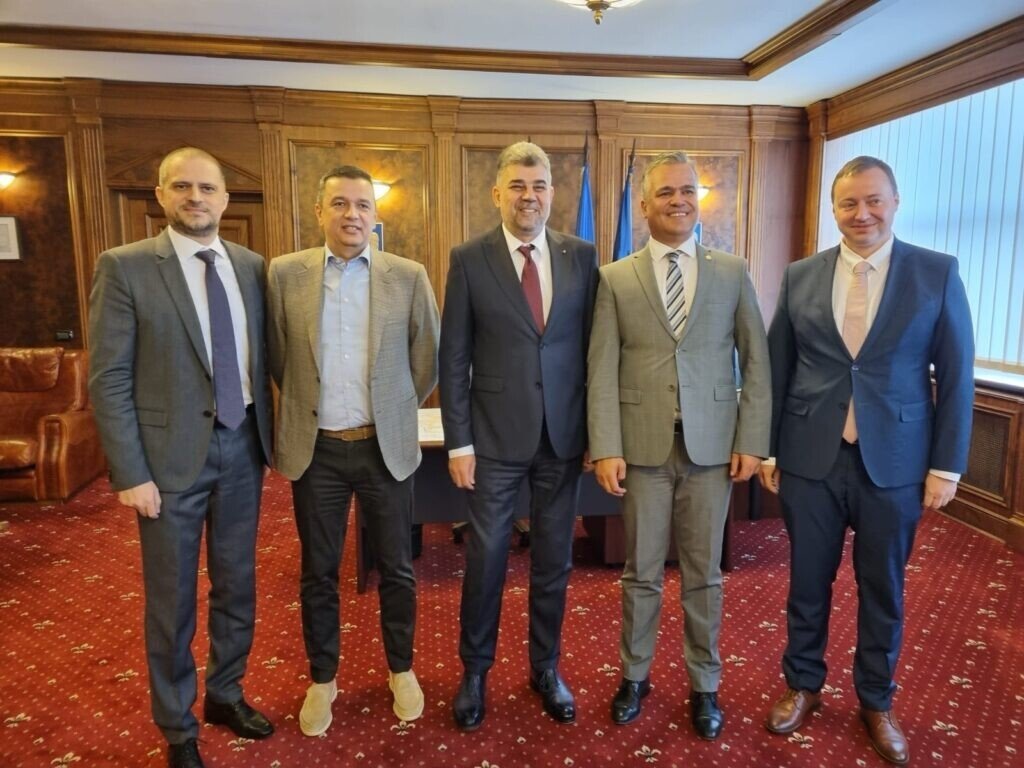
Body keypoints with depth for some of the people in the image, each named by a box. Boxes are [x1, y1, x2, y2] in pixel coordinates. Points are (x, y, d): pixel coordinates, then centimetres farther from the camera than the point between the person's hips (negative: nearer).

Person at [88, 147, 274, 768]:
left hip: (243, 446, 4)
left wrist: (272, 436, 6)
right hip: (172, 453, -4)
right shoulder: (125, 267, -8)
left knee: (237, 583, 17)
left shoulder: (253, 267, 4)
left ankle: (226, 693, 40)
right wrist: (130, 473, -12)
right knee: (173, 599, 11)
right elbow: (109, 379, -9)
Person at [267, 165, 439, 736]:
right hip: (315, 448, 1)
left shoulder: (409, 276, -4)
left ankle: (402, 670, 35)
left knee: (396, 568, 12)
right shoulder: (285, 273, -2)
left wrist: (395, 414, 9)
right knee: (318, 573, 14)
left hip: (387, 447, 0)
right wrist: (305, 406, 12)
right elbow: (276, 355, 8)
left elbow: (429, 358, 4)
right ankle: (322, 680, 34)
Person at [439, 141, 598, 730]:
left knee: (554, 559, 14)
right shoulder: (470, 259, -3)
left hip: (564, 435, 2)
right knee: (486, 558, 9)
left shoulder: (582, 256, 2)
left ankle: (546, 667, 34)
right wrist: (458, 442, -6)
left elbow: (593, 348, 4)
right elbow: (454, 359, -3)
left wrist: (596, 431, 3)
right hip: (496, 436, -2)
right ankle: (475, 671, 31)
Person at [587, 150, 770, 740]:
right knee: (641, 572, 12)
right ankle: (635, 675, 32)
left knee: (704, 573, 13)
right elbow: (602, 371, -2)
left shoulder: (733, 272, 5)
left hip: (712, 447, 1)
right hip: (643, 447, 0)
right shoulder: (615, 279, 2)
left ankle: (705, 684, 31)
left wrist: (752, 441, -3)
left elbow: (757, 362, 3)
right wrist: (606, 449, -9)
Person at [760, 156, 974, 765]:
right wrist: (767, 449, 4)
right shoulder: (800, 277, 2)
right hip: (810, 459, 1)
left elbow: (956, 376, -1)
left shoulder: (938, 273, -2)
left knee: (883, 588, 14)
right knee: (808, 582, 13)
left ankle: (876, 702, 35)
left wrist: (947, 464, -4)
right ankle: (804, 686, 35)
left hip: (895, 461, -1)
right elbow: (778, 370, 5)